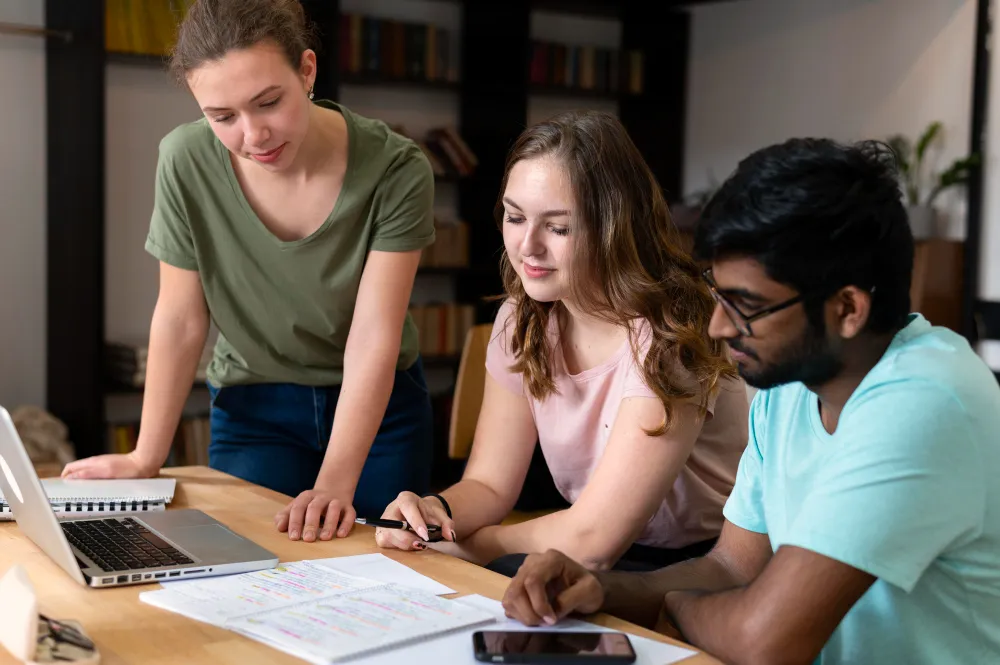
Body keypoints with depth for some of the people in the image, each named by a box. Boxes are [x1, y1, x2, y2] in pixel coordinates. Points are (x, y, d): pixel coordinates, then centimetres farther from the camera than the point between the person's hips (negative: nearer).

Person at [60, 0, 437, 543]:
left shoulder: (396, 171, -22)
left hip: (383, 402, 0)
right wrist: (146, 458, -5)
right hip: (254, 407, 1)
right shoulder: (186, 161, -18)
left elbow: (373, 338, -24)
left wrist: (334, 485, -33)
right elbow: (180, 319, -9)